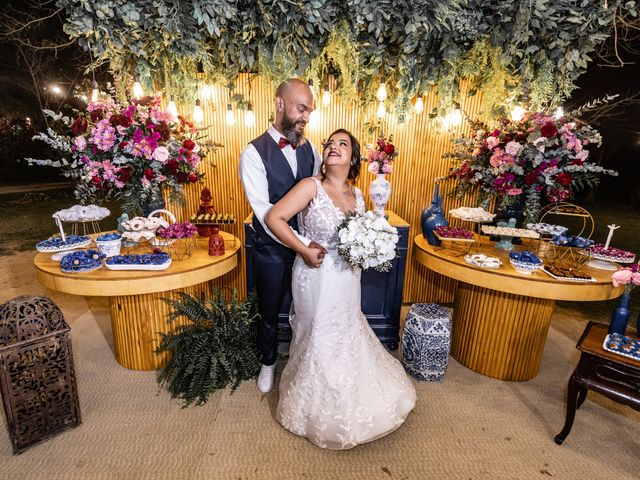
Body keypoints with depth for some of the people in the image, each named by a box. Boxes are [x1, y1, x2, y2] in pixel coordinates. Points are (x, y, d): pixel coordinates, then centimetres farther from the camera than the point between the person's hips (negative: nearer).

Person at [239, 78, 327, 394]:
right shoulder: (254, 153, -14)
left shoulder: (308, 149, 2)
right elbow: (264, 211, -22)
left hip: (309, 245, 4)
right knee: (269, 312, 18)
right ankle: (268, 362, 47)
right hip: (272, 249, -3)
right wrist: (303, 246, -26)